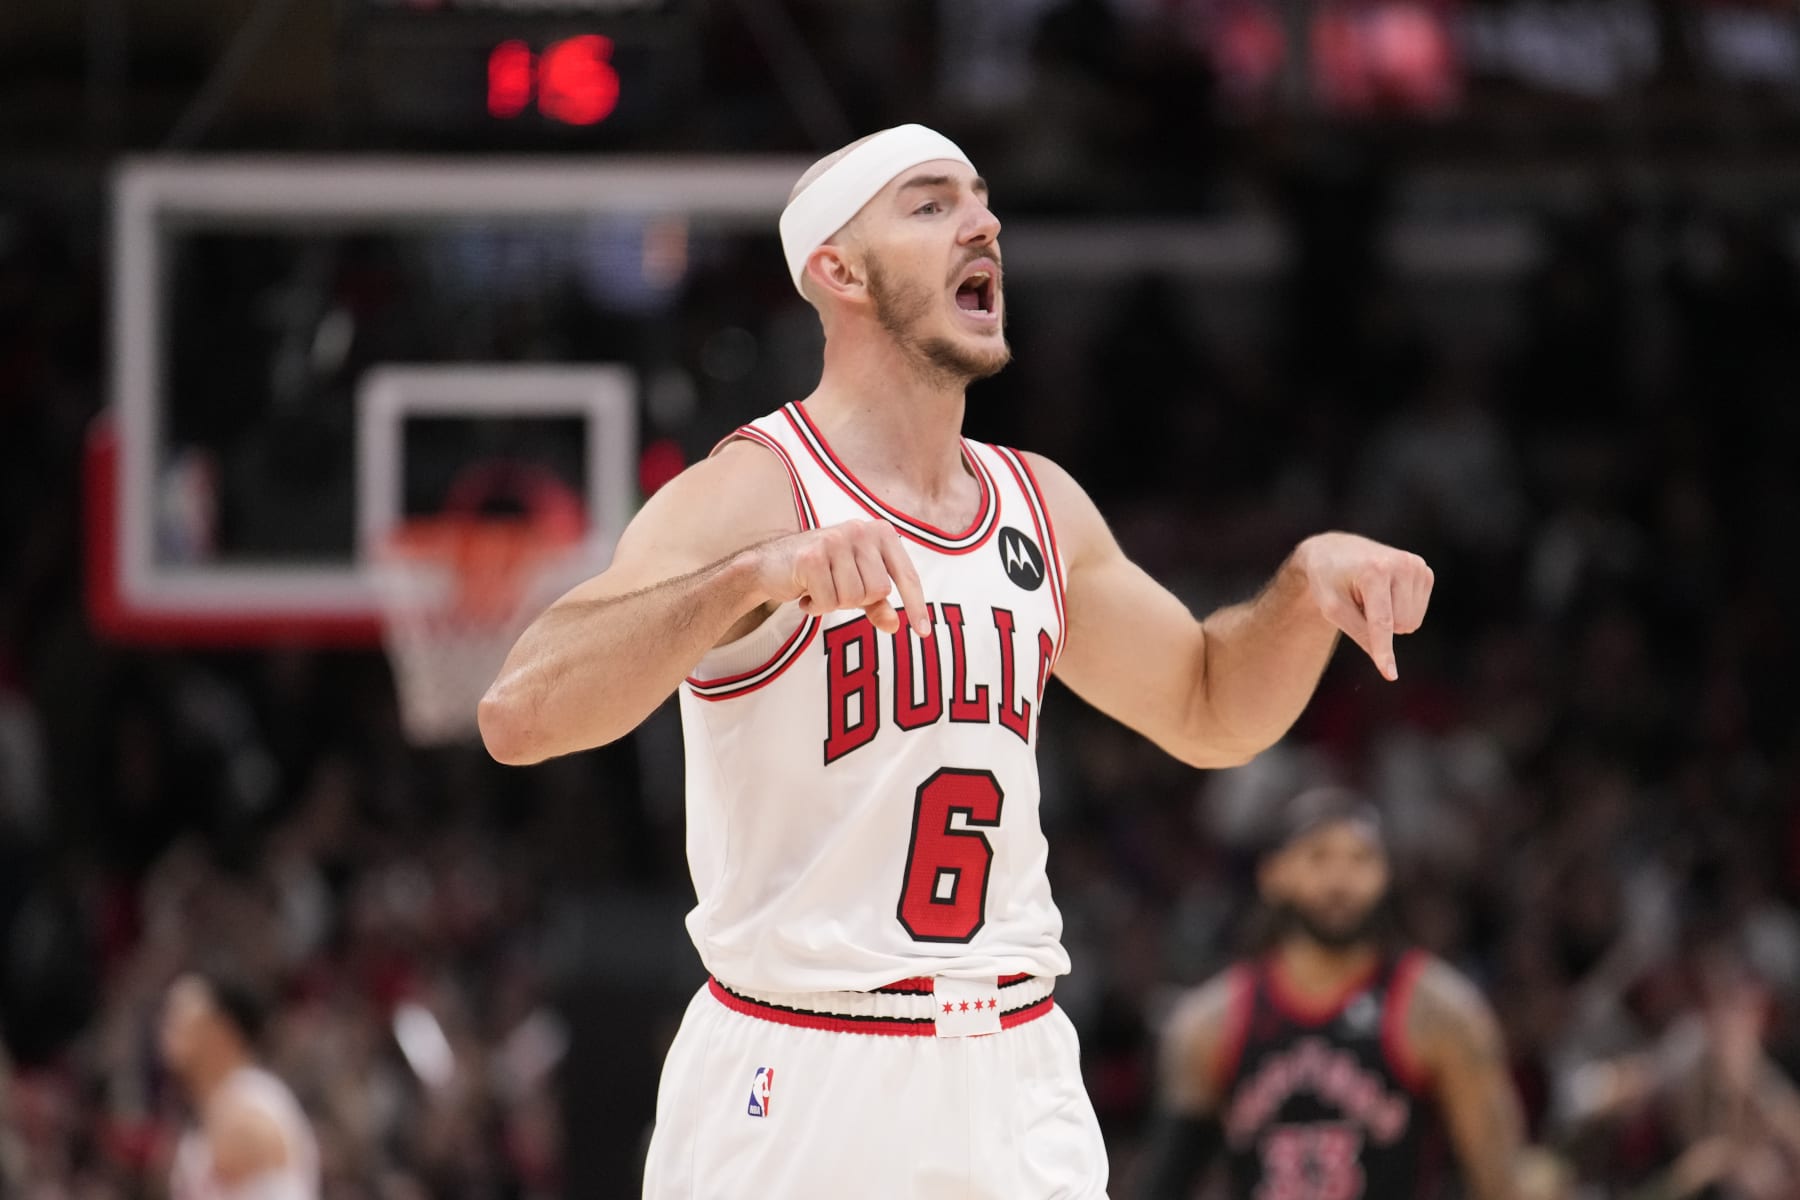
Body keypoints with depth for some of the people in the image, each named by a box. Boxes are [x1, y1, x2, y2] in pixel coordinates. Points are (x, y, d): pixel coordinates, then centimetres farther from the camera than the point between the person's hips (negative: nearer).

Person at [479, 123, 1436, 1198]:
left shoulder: (1041, 506, 11)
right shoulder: (752, 496, -11)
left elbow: (1210, 713, 25)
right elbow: (520, 716, -25)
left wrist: (1307, 587, 5)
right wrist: (751, 576, -38)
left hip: (1020, 1081, 6)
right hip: (802, 1084, -6)